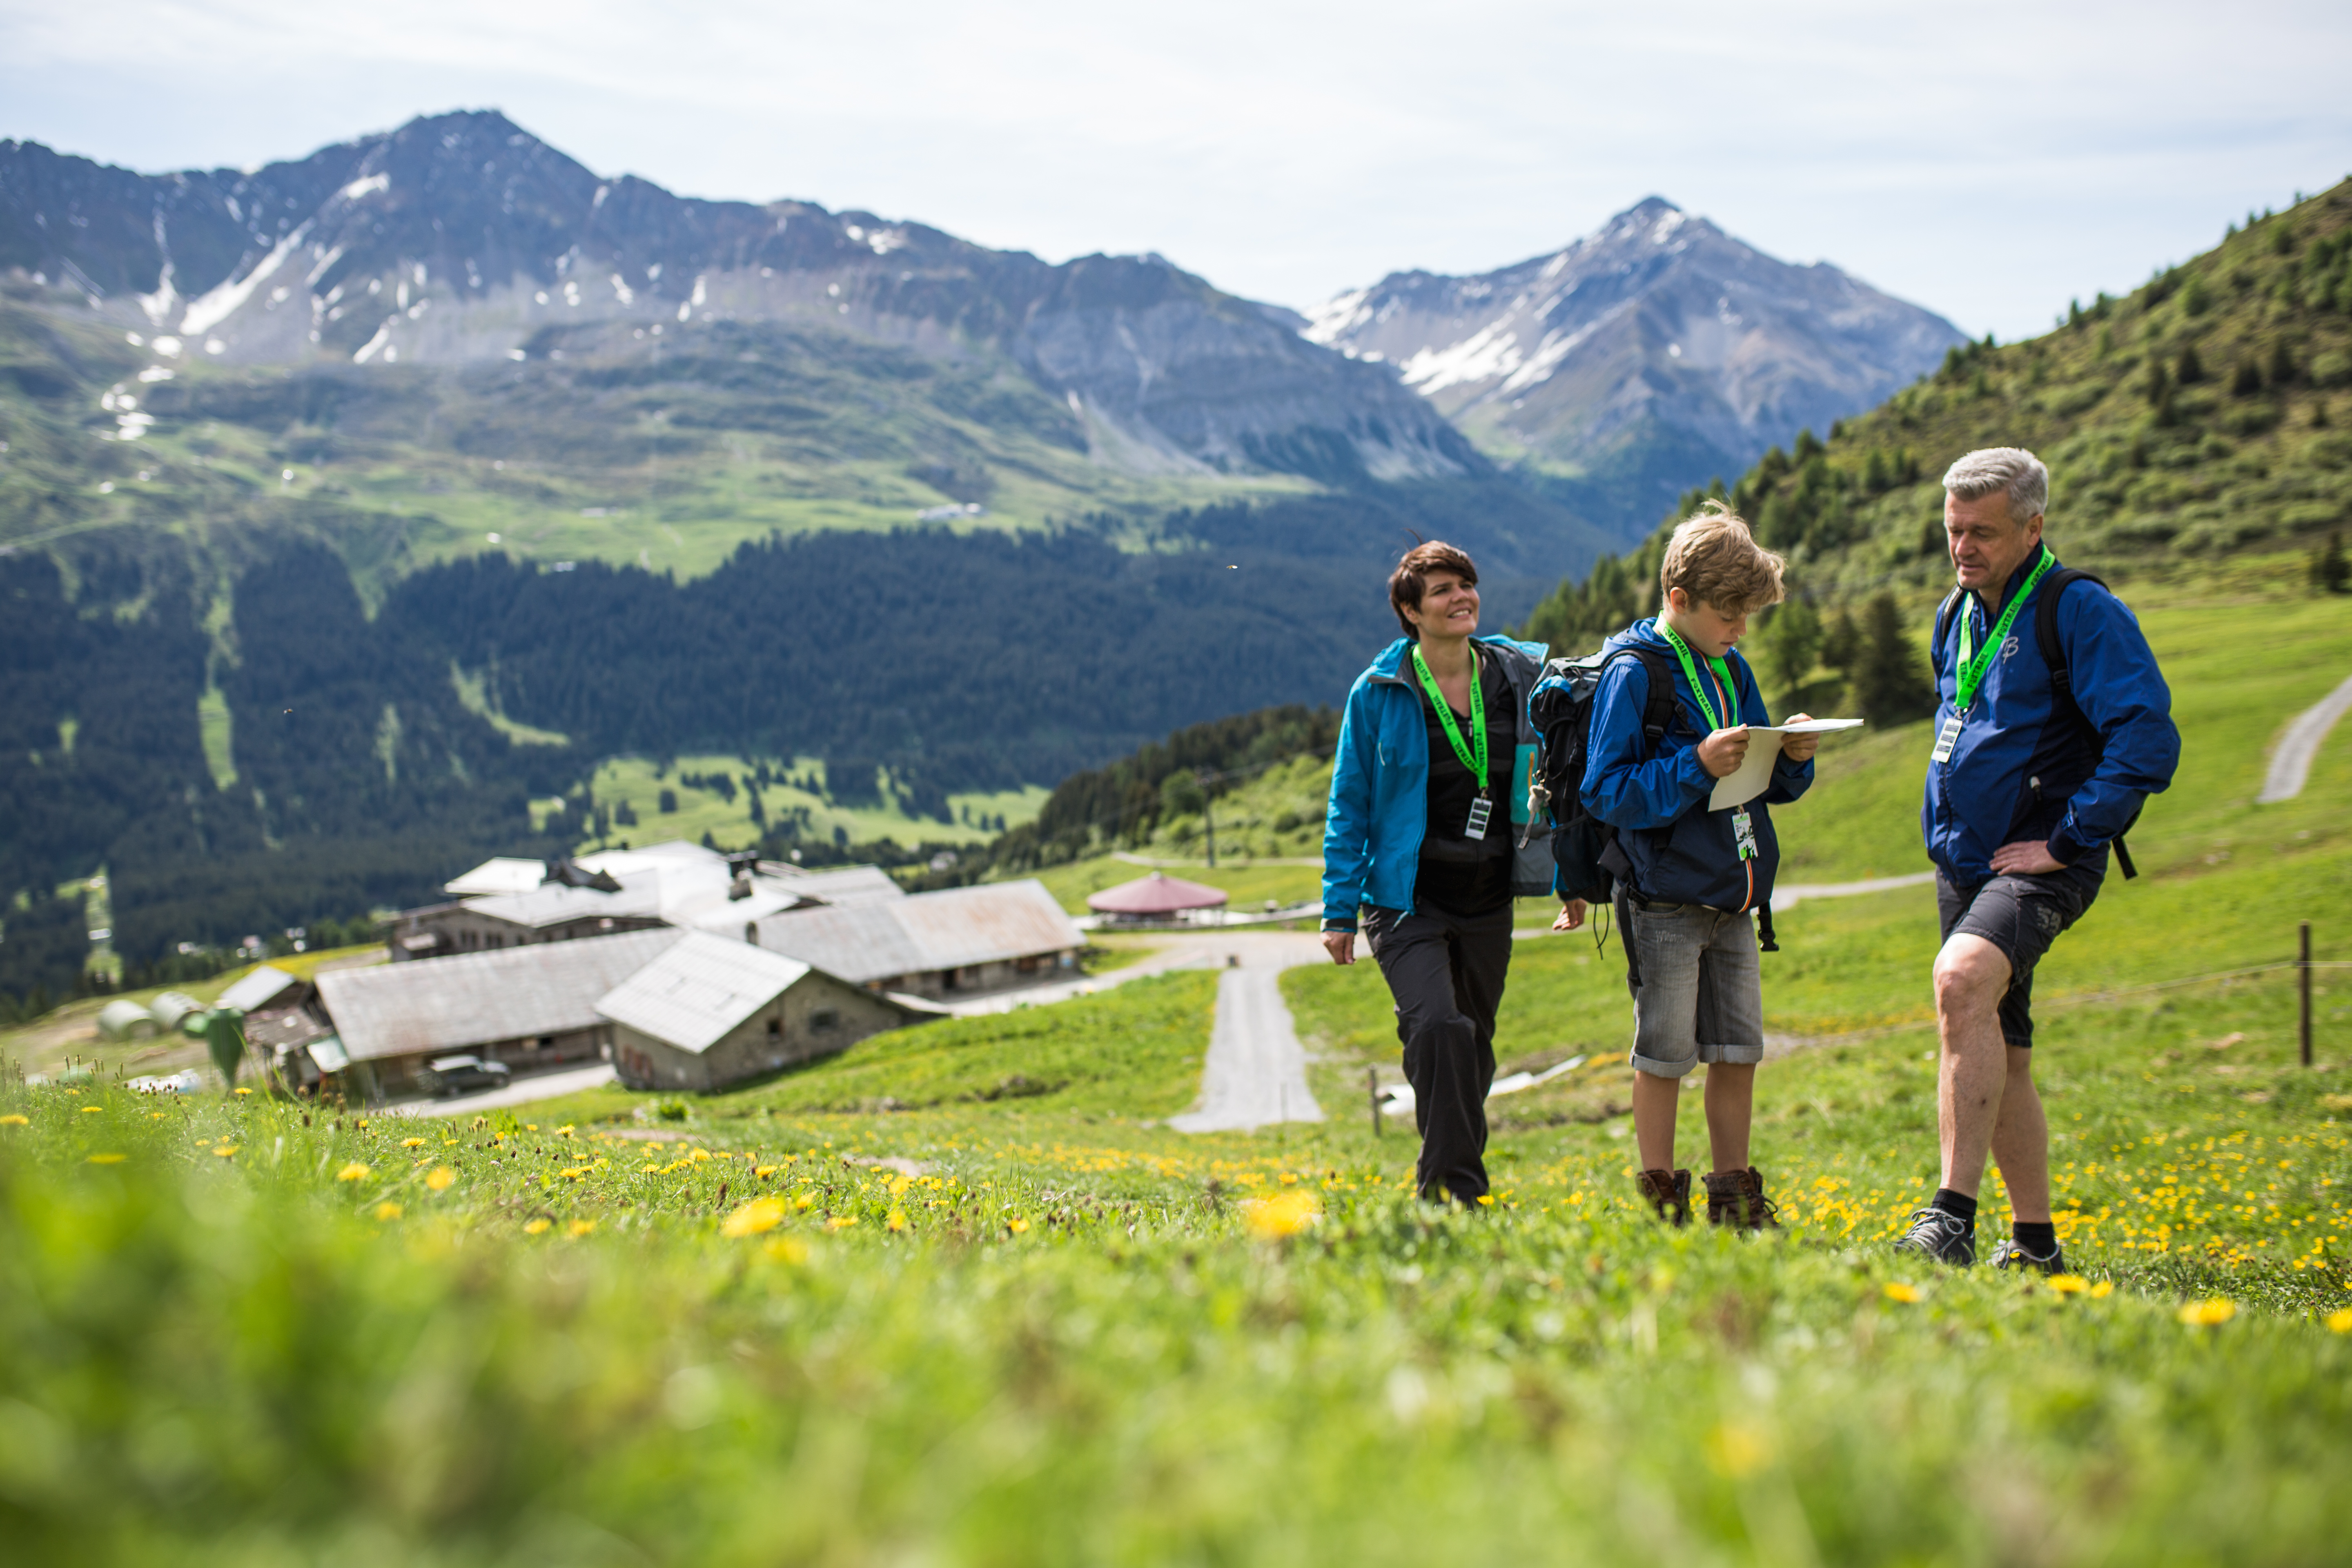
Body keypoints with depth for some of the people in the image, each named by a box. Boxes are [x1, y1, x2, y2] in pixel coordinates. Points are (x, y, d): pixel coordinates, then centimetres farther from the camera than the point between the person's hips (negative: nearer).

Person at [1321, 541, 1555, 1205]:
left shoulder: (1518, 678, 4)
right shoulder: (1379, 692, -4)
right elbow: (1349, 804, 0)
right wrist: (1340, 910, -3)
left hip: (1488, 901, 4)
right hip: (1408, 898, -4)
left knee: (1474, 1043, 12)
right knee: (1440, 1028, -23)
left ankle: (1447, 1186, 28)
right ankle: (1456, 1188, -17)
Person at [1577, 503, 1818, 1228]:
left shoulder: (1732, 671, 12)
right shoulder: (1633, 675, -11)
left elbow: (1765, 785, 19)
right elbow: (1606, 792, -16)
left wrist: (1792, 759, -3)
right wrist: (1697, 766, -24)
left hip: (1732, 899, 7)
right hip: (1666, 902, -7)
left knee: (1738, 1051, 10)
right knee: (1666, 1053, 0)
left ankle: (1735, 1204, 21)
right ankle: (1661, 1206, 12)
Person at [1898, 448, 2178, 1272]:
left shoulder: (2080, 611, -11)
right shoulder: (1957, 616, 14)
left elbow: (2148, 740, -20)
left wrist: (2066, 840, -19)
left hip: (2042, 864, -8)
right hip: (1964, 864, 9)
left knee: (1962, 979, -32)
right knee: (1998, 1056, 11)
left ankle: (1953, 1217, -34)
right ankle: (2034, 1244, 23)